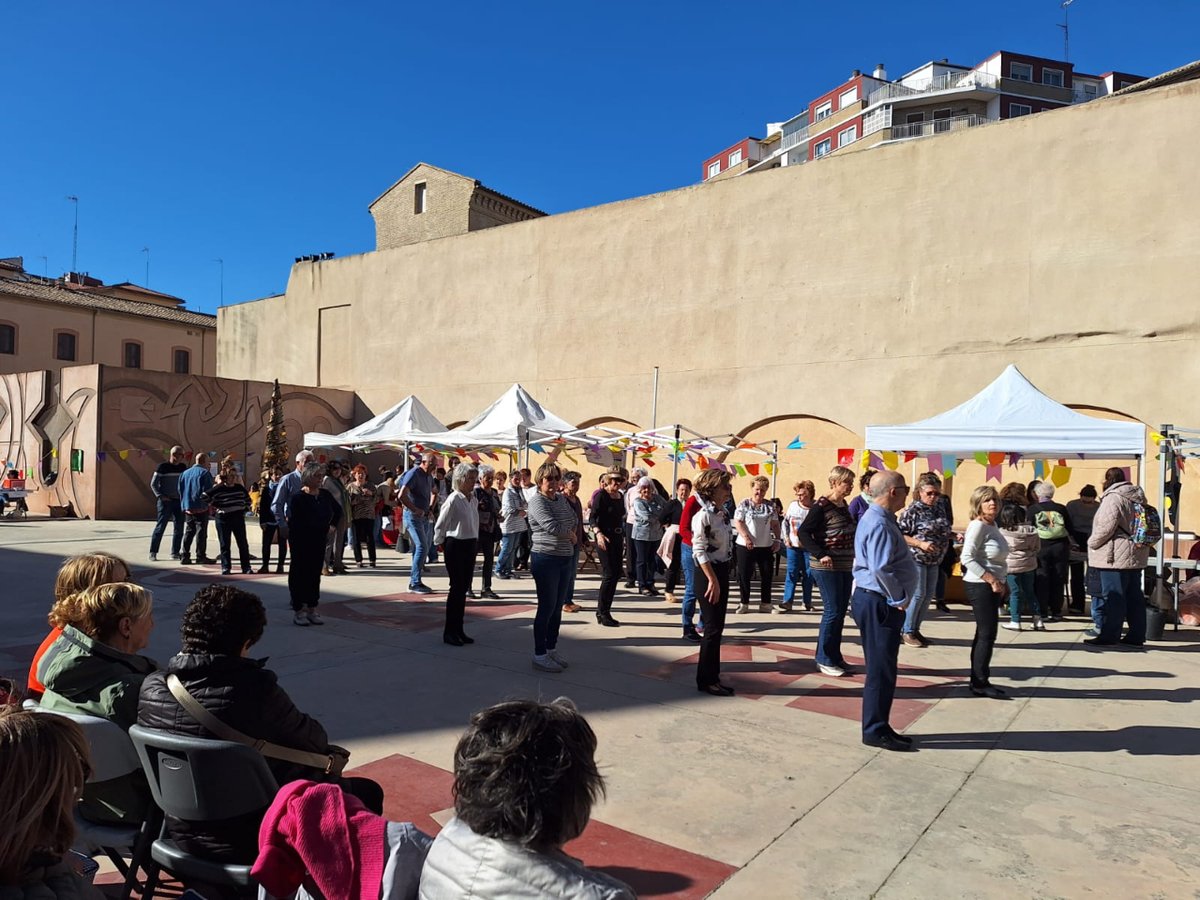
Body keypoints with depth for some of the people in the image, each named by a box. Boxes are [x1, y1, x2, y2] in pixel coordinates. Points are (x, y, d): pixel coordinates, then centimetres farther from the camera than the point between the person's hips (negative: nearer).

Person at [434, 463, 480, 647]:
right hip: (455, 546, -7)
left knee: (463, 589, 11)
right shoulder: (453, 499, -15)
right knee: (456, 588, -3)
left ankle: (458, 630, 20)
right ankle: (449, 632, 7)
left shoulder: (473, 499, 7)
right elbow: (440, 525, -7)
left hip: (470, 546, 7)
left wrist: (475, 542, 14)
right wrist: (439, 543, 4)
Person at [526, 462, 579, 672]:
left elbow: (574, 519, 21)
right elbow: (552, 526, -25)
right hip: (545, 559, -8)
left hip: (565, 559, 8)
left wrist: (571, 533, 1)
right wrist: (571, 534, -8)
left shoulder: (561, 499, 11)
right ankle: (539, 655, 7)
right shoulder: (537, 502, -13)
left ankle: (552, 649, 26)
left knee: (558, 607, 14)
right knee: (546, 608, -3)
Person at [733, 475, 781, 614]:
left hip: (766, 546, 3)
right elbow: (737, 522, -8)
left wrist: (777, 540, 2)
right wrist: (746, 537, -19)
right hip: (745, 545, -3)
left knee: (766, 575, 7)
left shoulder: (770, 505, 5)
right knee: (744, 575, 3)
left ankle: (765, 604, 17)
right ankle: (744, 603, 14)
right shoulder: (744, 504, -4)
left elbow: (775, 524, 11)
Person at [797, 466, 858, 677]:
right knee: (832, 611, -5)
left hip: (845, 567, 8)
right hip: (827, 567, -8)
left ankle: (835, 656, 23)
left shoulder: (843, 505, 11)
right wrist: (821, 555, -25)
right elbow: (803, 532, -18)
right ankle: (824, 659, 6)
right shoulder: (822, 506, -14)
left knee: (841, 612, 12)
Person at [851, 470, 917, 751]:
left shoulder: (877, 518, 13)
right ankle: (875, 731, 10)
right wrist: (899, 599, -16)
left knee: (882, 668, 16)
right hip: (879, 603, -11)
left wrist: (898, 598, 15)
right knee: (881, 670, -1)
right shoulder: (879, 524, -20)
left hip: (879, 602, 11)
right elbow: (880, 569, -28)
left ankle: (878, 727, 26)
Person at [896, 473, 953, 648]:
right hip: (916, 558, -7)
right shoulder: (913, 510, -13)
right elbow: (900, 534, -15)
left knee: (928, 595, 10)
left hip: (934, 560, 7)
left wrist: (954, 535, 2)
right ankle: (906, 631, 8)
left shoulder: (940, 507, 8)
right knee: (917, 594, -6)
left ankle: (915, 629, 22)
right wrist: (920, 543, -24)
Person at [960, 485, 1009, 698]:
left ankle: (978, 680, 20)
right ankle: (980, 682, 4)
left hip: (992, 586, 9)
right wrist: (992, 580, -21)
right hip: (980, 586, -9)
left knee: (984, 634, 13)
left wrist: (1004, 582, 14)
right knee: (987, 634, -5)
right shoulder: (978, 526, -16)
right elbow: (967, 558, -22)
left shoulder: (992, 525, 11)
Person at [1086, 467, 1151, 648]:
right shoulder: (1136, 496, 14)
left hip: (1116, 556, -9)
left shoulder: (1113, 498, -15)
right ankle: (1136, 636, 18)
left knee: (1113, 597, -4)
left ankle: (1109, 636, 1)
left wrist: (1092, 543, -7)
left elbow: (1106, 527, -20)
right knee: (1134, 597, 12)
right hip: (1136, 556, 9)